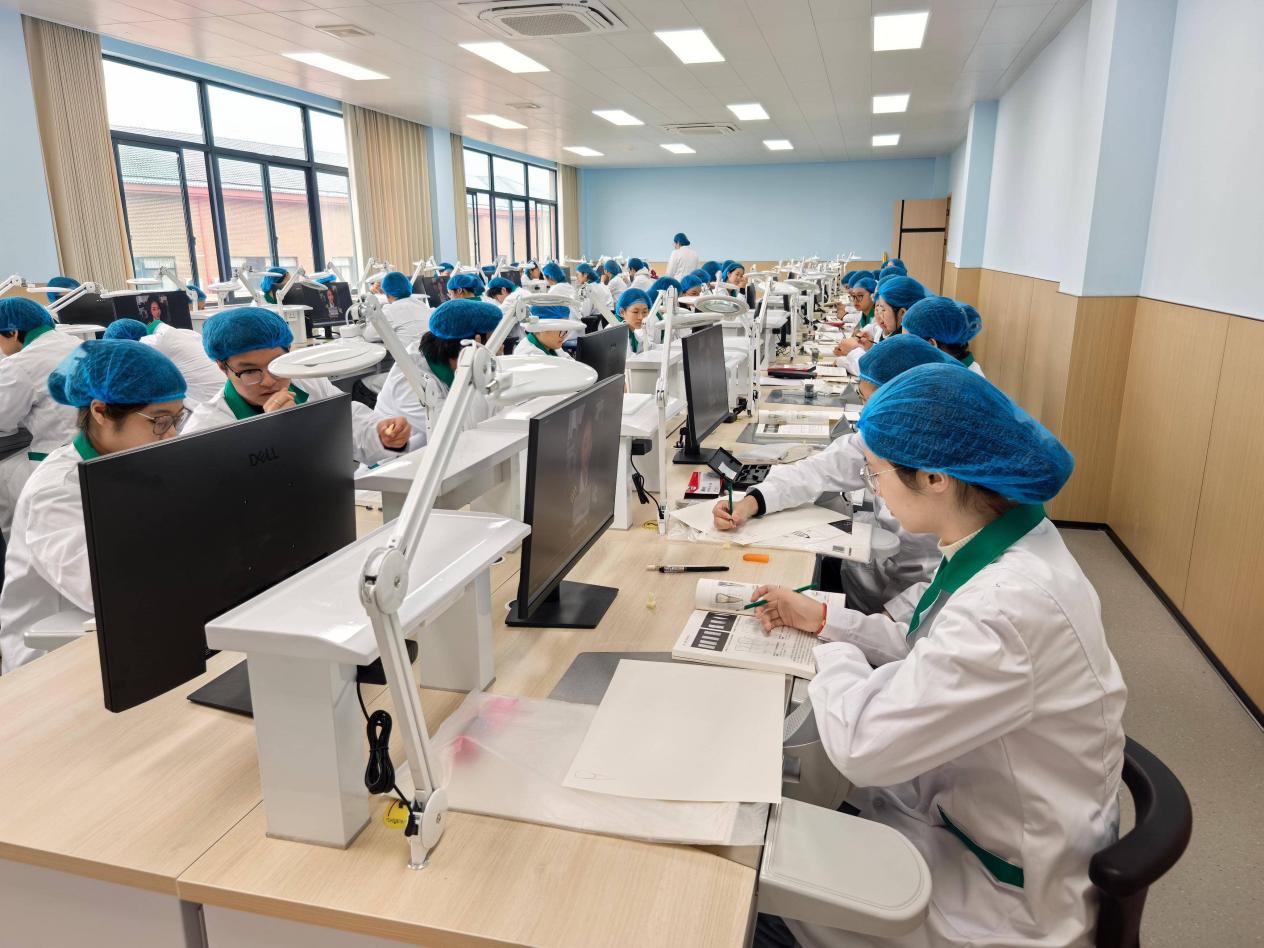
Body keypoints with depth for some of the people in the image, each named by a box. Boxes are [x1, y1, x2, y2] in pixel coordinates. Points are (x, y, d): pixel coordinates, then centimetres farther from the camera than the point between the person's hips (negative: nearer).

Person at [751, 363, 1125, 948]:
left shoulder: (1009, 603, -37)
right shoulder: (1008, 540, -6)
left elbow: (862, 745, -32)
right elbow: (931, 653, 9)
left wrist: (835, 657, -13)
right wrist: (822, 618, 6)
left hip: (1010, 884, -8)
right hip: (974, 808, 8)